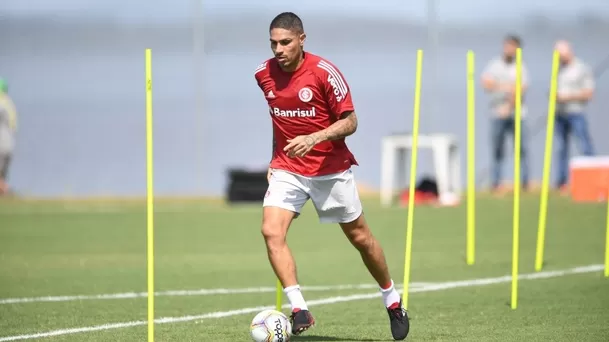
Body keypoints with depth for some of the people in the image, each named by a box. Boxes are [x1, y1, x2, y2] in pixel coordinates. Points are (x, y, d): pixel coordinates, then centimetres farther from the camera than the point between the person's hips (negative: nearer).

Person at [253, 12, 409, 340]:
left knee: (359, 236, 9)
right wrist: (274, 157, 13)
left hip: (331, 169, -3)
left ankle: (392, 300, 31)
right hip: (287, 169, 3)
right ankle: (299, 309, -19)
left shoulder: (324, 72, -18)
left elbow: (350, 122, -15)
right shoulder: (264, 74, -3)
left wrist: (314, 139, -30)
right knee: (271, 231, -19)